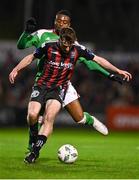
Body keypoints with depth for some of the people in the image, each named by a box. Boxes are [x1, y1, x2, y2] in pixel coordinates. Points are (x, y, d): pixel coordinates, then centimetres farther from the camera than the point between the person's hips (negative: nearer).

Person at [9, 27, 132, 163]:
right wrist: (16, 70, 1)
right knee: (32, 115, -20)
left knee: (49, 117, -23)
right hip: (42, 85, 0)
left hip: (59, 89, 0)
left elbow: (98, 59, 2)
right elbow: (31, 57, 8)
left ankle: (34, 152, -22)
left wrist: (118, 71, -1)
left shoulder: (77, 50, -5)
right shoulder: (49, 46, -7)